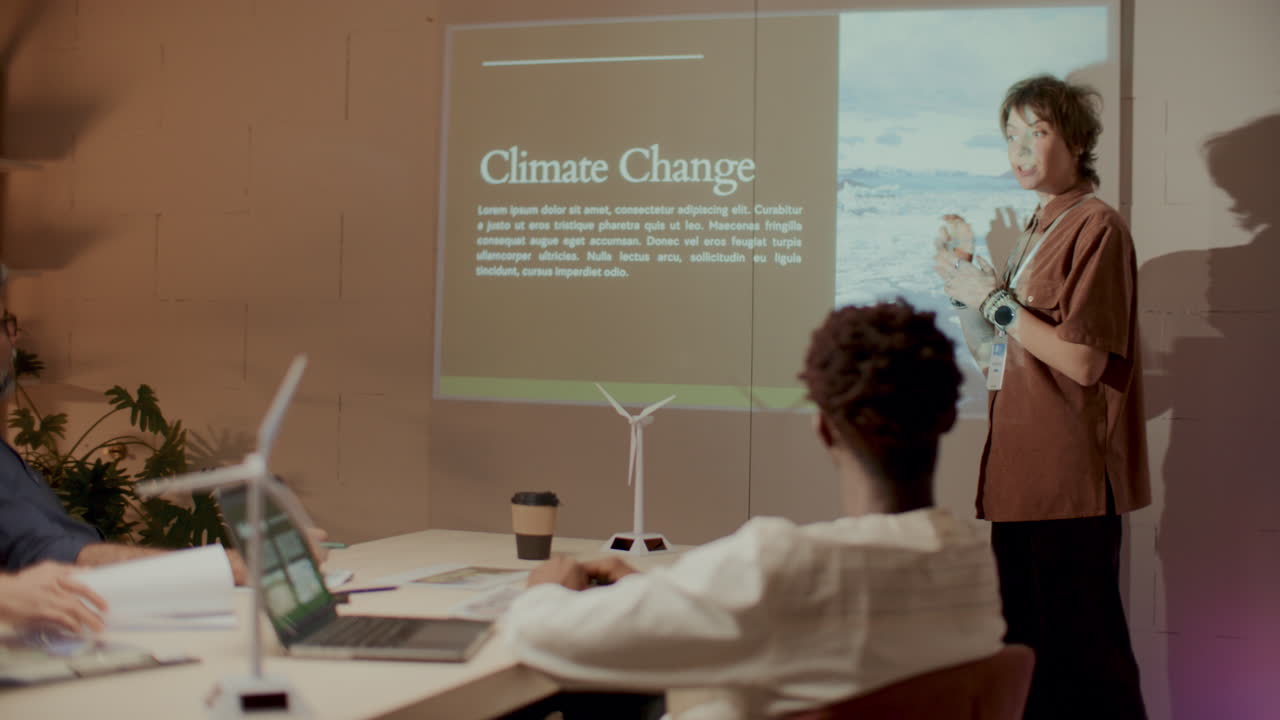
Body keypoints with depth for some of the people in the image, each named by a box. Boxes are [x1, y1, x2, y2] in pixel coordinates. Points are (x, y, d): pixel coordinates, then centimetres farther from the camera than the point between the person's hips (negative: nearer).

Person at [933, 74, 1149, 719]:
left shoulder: (1095, 226, -10)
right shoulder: (1034, 233, 17)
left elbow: (1083, 361, -18)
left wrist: (994, 300, -14)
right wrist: (965, 281, 6)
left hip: (1071, 481, -9)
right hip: (1020, 478, 9)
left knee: (1086, 660, -5)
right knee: (1028, 656, 16)